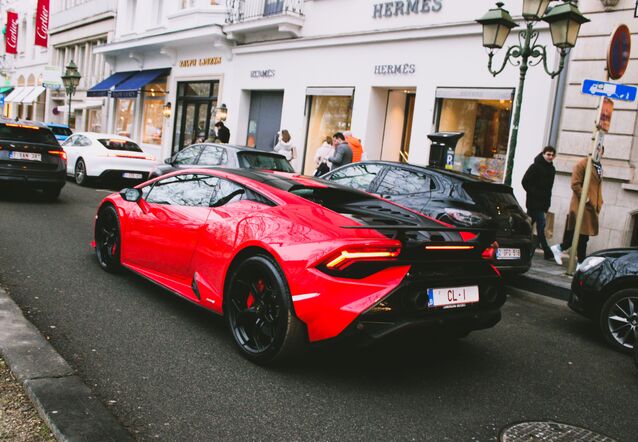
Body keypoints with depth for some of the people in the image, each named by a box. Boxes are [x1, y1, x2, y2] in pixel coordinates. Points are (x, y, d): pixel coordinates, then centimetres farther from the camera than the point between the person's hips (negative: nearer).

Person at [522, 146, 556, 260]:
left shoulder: (551, 169, 14)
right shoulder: (535, 166, -9)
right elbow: (525, 181, -11)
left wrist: (547, 201, 12)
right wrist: (534, 194, -13)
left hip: (543, 202, 7)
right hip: (534, 202, -7)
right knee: (541, 224, -9)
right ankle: (547, 252, -7)